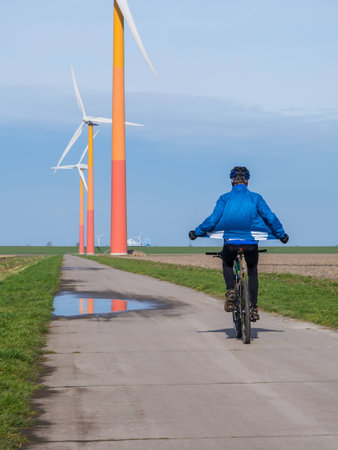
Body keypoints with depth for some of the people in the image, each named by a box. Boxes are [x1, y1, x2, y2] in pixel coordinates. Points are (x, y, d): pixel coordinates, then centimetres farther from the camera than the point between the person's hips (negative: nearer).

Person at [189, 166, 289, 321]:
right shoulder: (255, 198, 4)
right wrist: (281, 235, 14)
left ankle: (230, 290, 0)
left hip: (230, 241, 0)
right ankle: (254, 308, 15)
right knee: (252, 272, 21)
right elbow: (270, 217, 1)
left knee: (227, 265, 28)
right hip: (251, 241, 1)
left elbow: (213, 219, -4)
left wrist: (196, 232, 9)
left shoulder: (225, 198, 2)